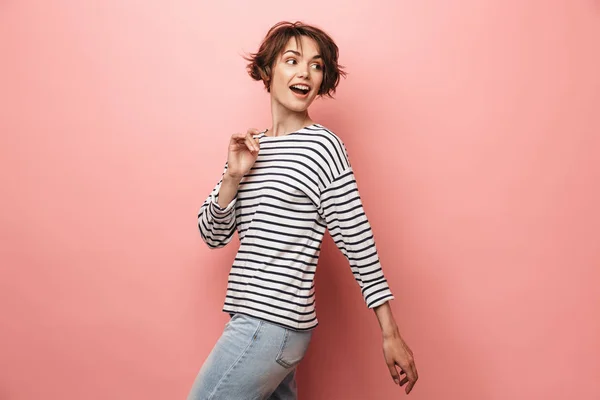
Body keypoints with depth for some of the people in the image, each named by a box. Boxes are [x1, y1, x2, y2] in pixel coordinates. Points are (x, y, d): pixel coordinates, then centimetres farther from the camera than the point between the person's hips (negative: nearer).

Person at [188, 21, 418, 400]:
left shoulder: (321, 147, -10)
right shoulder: (251, 148, 9)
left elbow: (359, 245, -10)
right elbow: (213, 236, 8)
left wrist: (392, 335, -8)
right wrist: (233, 176, -9)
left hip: (270, 325, -7)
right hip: (259, 320, 7)